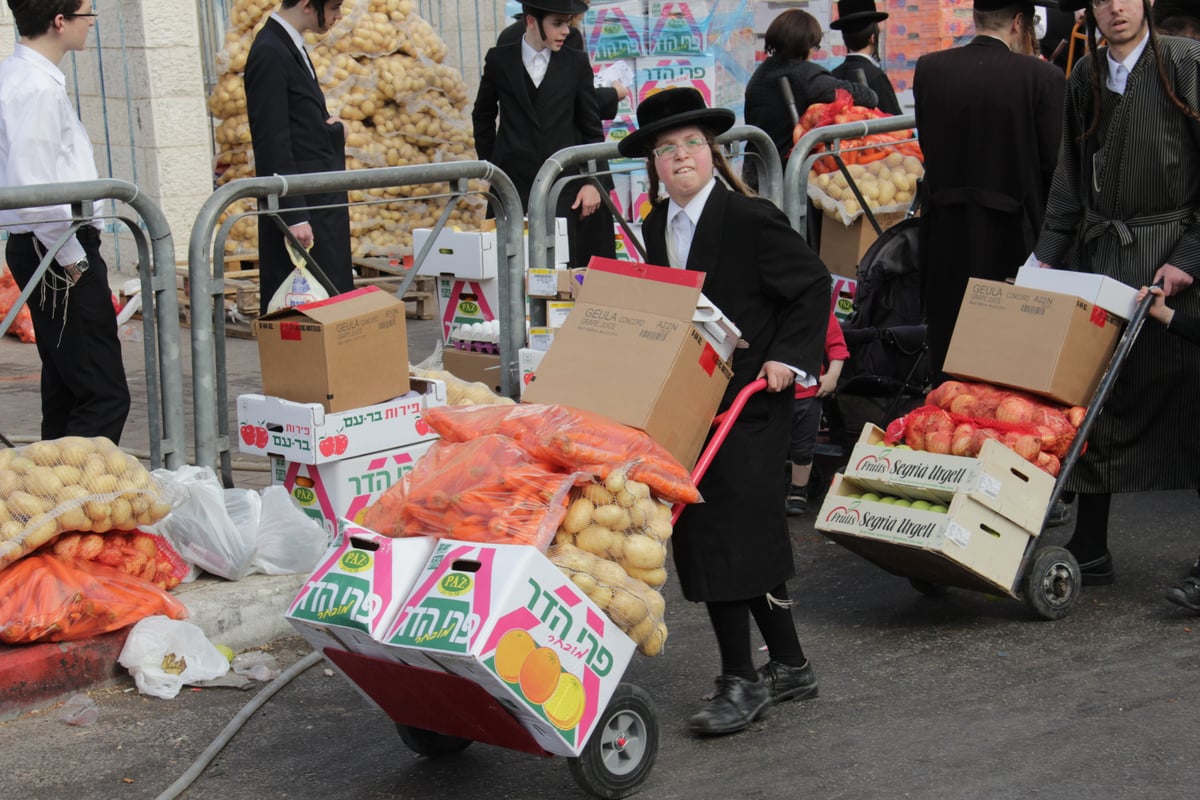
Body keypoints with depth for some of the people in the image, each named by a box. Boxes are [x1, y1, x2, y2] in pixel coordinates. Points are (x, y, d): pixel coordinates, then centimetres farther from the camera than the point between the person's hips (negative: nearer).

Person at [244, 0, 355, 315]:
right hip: (300, 208, -10)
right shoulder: (269, 54, -15)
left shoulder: (291, 48, 14)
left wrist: (330, 129, 4)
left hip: (321, 204, 10)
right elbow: (272, 143, -18)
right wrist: (294, 216, -20)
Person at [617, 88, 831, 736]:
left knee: (728, 533, -9)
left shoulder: (751, 219, -11)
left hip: (750, 400, -7)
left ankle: (741, 682, -1)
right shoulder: (655, 228, 10)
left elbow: (812, 287, -6)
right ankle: (788, 665, 25)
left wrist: (789, 357, -14)